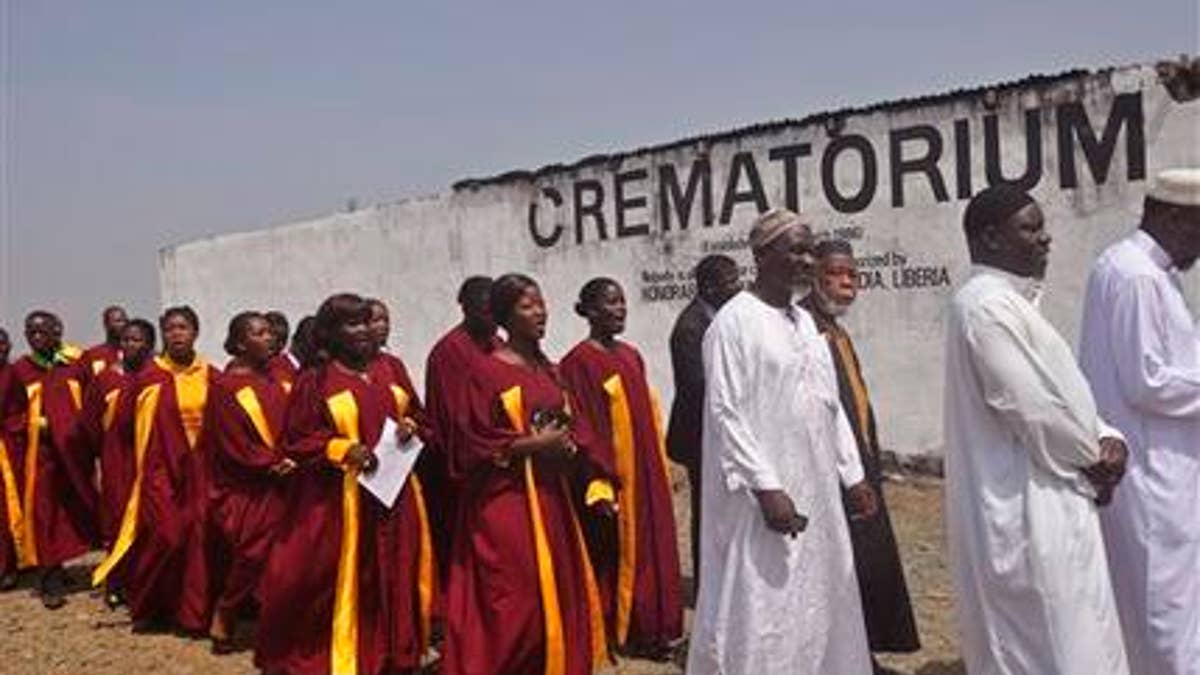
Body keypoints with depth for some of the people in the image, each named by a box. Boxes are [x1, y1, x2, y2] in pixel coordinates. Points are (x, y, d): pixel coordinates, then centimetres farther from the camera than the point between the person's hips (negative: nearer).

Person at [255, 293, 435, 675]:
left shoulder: (389, 374, 10)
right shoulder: (314, 383, -5)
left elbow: (416, 414, 19)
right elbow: (295, 442, -6)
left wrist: (411, 426, -4)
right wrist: (342, 448, -19)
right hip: (337, 502, -5)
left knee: (393, 580, 10)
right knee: (340, 582, 0)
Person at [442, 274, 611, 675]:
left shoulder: (547, 368, 11)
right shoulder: (487, 372, -11)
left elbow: (572, 423, 19)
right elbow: (475, 444, -14)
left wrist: (568, 444, -2)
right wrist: (533, 444, -17)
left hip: (551, 495, 7)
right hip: (507, 502, -7)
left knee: (556, 591, 12)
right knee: (514, 601, -4)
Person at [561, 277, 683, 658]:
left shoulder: (631, 356, 11)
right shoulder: (580, 362, -11)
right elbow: (582, 428, -15)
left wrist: (660, 468, 14)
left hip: (646, 474, 7)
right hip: (614, 477, -7)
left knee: (650, 546, 11)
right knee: (620, 551, 1)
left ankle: (647, 627, 22)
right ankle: (618, 630, 14)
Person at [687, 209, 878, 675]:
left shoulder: (805, 322, 12)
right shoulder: (734, 320, -11)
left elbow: (831, 406, 16)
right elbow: (725, 413, -17)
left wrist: (853, 475, 12)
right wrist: (766, 487, -21)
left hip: (816, 491, 8)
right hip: (761, 495, -8)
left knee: (819, 608, 15)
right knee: (761, 614, -1)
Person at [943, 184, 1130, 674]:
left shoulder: (1010, 301, 15)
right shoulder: (984, 304, -18)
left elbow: (1063, 388, 18)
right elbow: (1029, 405, -21)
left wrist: (1104, 437, 0)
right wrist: (1094, 458, -6)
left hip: (1045, 504, 10)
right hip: (1025, 510, -10)